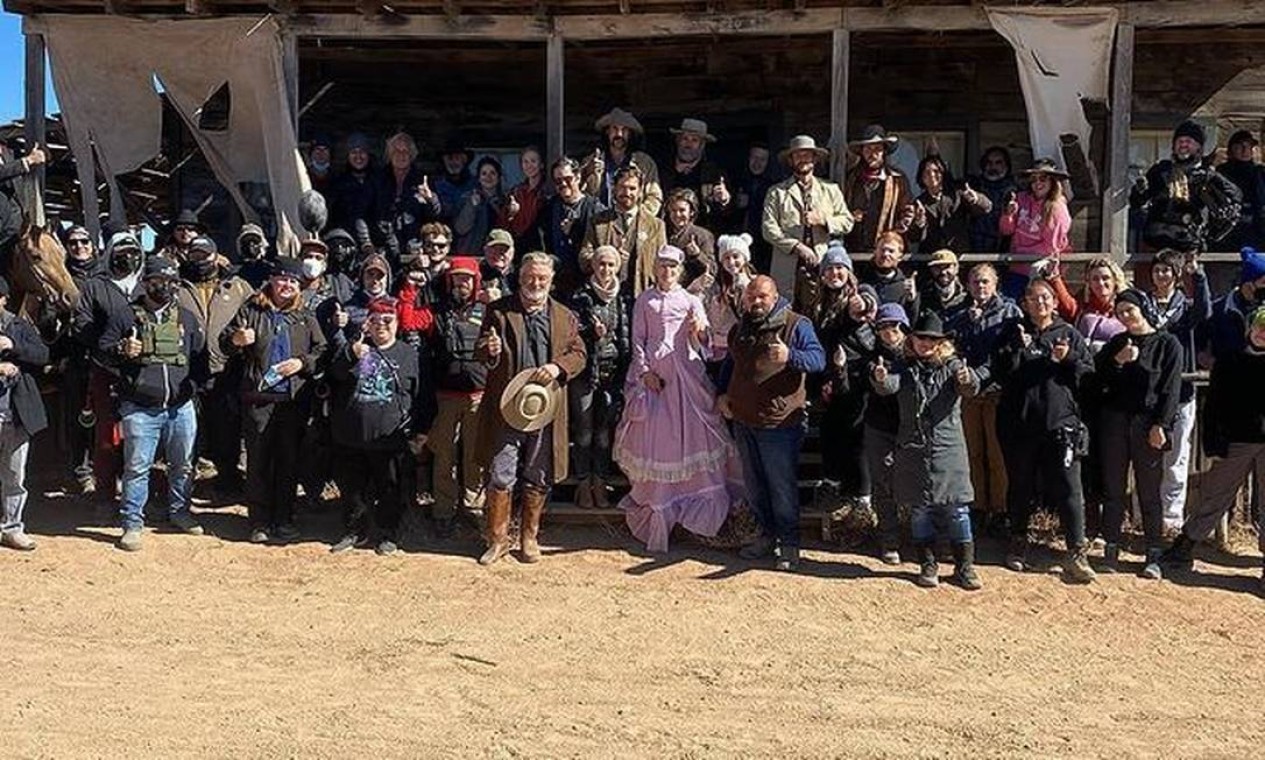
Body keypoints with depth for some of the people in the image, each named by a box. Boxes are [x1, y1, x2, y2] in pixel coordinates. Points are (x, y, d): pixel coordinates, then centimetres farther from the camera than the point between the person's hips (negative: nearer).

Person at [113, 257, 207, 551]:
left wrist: (192, 384, 0)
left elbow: (201, 355, 16)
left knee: (183, 464, 13)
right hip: (139, 408, -3)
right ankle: (132, 524, 8)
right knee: (137, 467, -1)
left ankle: (179, 512, 31)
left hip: (181, 407, 3)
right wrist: (122, 352, -17)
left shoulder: (186, 318, 11)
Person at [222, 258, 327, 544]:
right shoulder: (251, 311, 5)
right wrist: (236, 340, -17)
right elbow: (225, 343, 5)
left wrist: (302, 362, -8)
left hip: (294, 400, 2)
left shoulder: (305, 318, 10)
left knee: (289, 460, 8)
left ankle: (284, 520, 19)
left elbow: (322, 351, 10)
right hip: (257, 398, -1)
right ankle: (259, 522, 12)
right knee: (258, 461, 3)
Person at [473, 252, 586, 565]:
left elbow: (578, 354, 8)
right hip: (506, 408, -2)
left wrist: (558, 367, -13)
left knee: (538, 480, 10)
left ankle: (530, 538, 24)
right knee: (501, 478, 0)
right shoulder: (498, 311, 4)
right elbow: (481, 354, 3)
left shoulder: (565, 317, 11)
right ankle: (498, 539, 15)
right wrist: (490, 352, -22)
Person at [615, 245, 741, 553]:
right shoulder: (644, 301, 9)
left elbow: (704, 342, 6)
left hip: (686, 372, 0)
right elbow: (637, 340, 6)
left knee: (691, 431, -3)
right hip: (653, 373, 0)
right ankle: (655, 504, 8)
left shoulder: (691, 301, 10)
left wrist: (700, 331, -17)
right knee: (655, 436, 0)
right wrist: (645, 371, -6)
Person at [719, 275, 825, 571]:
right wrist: (722, 393, 14)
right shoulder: (740, 329, 13)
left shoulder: (796, 325, -7)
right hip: (743, 421, 7)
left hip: (779, 422, -6)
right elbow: (729, 364, 27)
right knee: (755, 484, 15)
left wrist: (790, 356, -35)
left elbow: (819, 358, -17)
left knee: (783, 486, -1)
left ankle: (789, 544, 10)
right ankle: (767, 535, 29)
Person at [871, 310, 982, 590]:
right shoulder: (906, 370, 5)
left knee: (957, 509, 2)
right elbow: (889, 386, -15)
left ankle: (964, 566, 13)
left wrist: (967, 380, -41)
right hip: (913, 450, 1)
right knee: (920, 510, 8)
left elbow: (971, 389, -16)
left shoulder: (952, 366, 1)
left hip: (948, 449, -1)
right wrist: (880, 379, -39)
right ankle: (928, 565, 20)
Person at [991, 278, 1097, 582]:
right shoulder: (1012, 332, 6)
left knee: (1068, 488, -6)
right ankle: (1018, 544, 28)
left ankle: (1076, 552, -2)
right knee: (1020, 486, 12)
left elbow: (1089, 374, 6)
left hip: (1061, 422, 0)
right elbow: (999, 375, -3)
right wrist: (1018, 349, -15)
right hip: (1019, 423, 1)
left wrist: (1068, 360, -10)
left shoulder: (1069, 334, 9)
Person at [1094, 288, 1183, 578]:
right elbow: (1098, 380, 7)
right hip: (1115, 422, 4)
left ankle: (1154, 557, 7)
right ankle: (1111, 551, 14)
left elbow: (1171, 389, -4)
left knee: (1149, 493, 1)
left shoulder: (1167, 344, 2)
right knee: (1113, 490, 6)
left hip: (1147, 425, -3)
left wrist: (1161, 424, -13)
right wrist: (1117, 362, -9)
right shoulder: (1116, 343, 14)